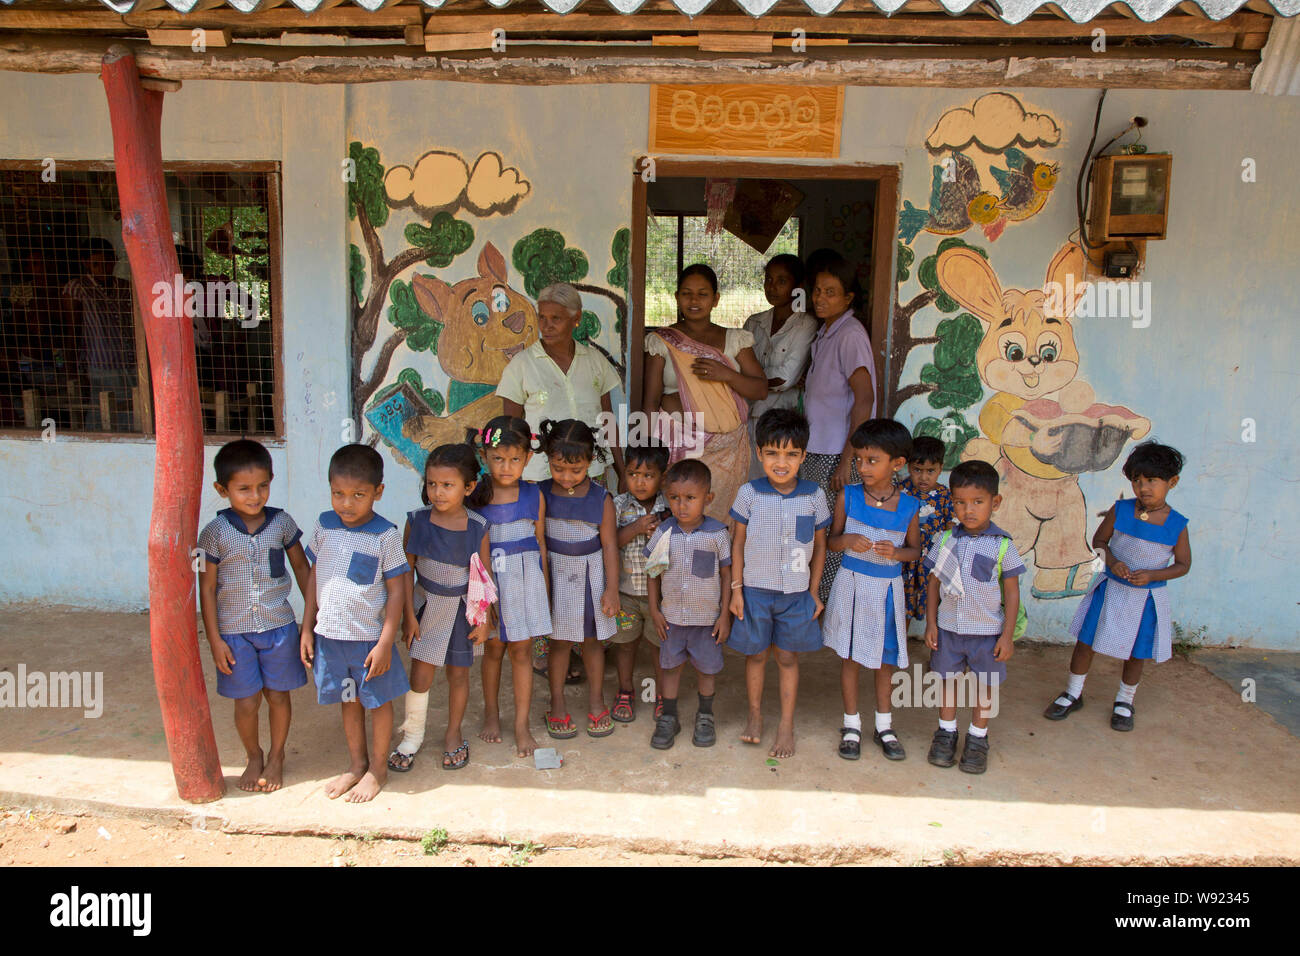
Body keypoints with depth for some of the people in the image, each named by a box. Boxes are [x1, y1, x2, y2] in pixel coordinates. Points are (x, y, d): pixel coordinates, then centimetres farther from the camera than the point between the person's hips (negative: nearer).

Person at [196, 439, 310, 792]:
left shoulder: (281, 522, -6)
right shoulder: (215, 533, -11)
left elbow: (301, 567, 6)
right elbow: (207, 588, -4)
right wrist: (215, 639, -5)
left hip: (279, 626, 1)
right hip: (235, 631, -1)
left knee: (278, 695, 11)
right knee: (246, 702, 7)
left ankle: (276, 756, 34)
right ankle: (254, 757, 33)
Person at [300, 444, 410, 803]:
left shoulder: (385, 535, -14)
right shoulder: (324, 525, -1)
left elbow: (396, 590, -11)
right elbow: (314, 577, 8)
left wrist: (386, 643, -14)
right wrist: (307, 628, 8)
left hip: (370, 637, -4)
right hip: (330, 635, 4)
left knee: (378, 701, 11)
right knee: (349, 701, 19)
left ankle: (378, 768, 29)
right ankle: (356, 764, 36)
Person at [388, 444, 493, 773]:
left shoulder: (477, 527, -12)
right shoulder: (417, 521, -11)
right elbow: (406, 570, -4)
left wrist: (483, 619, -3)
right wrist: (408, 615, -5)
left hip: (461, 608, 0)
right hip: (427, 606, 0)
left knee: (458, 673, 11)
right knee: (420, 675, 0)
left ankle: (453, 734, 32)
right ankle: (412, 736, 21)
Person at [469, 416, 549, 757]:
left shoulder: (534, 496, -3)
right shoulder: (475, 496, -6)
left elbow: (540, 544, 5)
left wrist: (544, 590, 7)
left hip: (525, 579, 0)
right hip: (489, 579, 0)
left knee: (521, 651, 6)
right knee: (493, 649, 14)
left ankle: (522, 725, 17)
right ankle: (491, 712, 35)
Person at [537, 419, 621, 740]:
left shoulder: (601, 499, -11)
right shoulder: (541, 494, -7)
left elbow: (609, 544, -6)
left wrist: (611, 589, -6)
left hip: (590, 577, 0)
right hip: (556, 577, 0)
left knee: (592, 640, 12)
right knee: (560, 641, 9)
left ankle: (596, 701, 28)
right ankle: (557, 704, 23)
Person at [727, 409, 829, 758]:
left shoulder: (813, 496, -5)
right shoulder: (750, 493, -7)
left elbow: (819, 545, 5)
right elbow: (738, 542, 0)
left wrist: (814, 592, 5)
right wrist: (736, 589, -2)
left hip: (796, 592, 0)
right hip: (755, 589, 0)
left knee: (788, 657, 9)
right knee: (756, 654, 12)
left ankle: (786, 725, 23)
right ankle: (755, 715, 32)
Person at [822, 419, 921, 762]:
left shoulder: (908, 507, -6)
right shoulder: (848, 497, -7)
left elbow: (915, 549, 5)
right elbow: (831, 540, 2)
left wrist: (896, 552, -16)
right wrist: (848, 541, -20)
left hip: (887, 589, 1)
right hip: (852, 584, 0)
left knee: (885, 657, 13)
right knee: (849, 656, 9)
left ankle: (884, 725, 31)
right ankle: (851, 724, 25)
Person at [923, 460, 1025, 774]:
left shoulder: (1002, 545, -9)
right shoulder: (946, 541, -3)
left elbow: (1012, 592, -4)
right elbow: (934, 583, 5)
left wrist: (1007, 634, -6)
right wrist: (931, 623, 1)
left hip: (987, 631, -2)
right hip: (948, 627, 2)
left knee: (985, 685, 11)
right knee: (948, 679, 13)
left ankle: (977, 738, 29)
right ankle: (946, 731, 31)